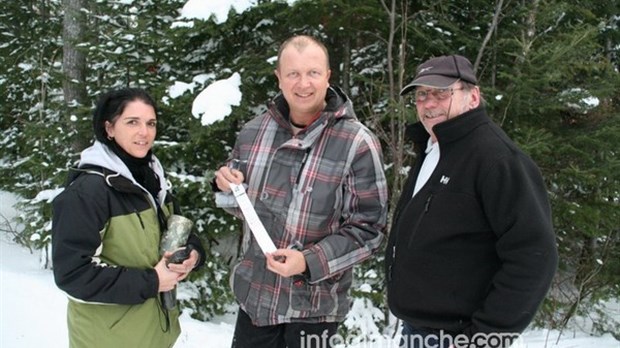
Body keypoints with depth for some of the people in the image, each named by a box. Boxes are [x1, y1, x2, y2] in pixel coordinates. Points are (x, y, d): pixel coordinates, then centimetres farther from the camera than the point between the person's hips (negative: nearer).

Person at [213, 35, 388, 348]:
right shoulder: (253, 132, -1)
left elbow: (369, 228, -13)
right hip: (254, 293, 4)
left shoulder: (357, 143, -15)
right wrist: (228, 189, -9)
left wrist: (310, 262, -23)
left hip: (314, 302, -4)